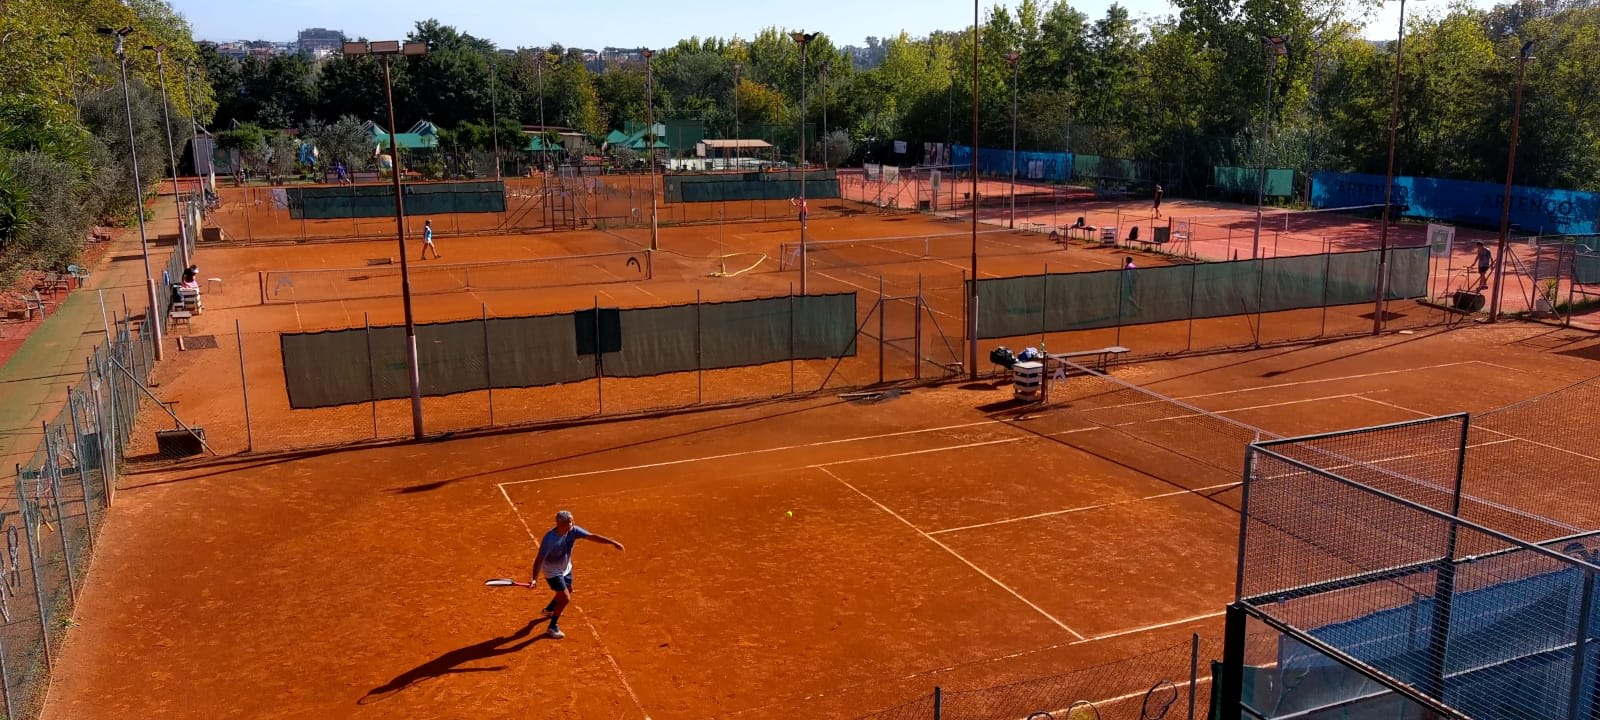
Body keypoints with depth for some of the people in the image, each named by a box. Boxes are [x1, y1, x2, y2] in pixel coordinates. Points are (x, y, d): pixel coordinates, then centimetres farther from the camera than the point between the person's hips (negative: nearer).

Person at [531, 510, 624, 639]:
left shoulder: (573, 531, -20)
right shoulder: (549, 539, -35)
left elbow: (592, 536, -18)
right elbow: (539, 559, -33)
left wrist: (613, 542, -25)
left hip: (566, 568, 7)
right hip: (552, 572, -7)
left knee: (567, 592, 27)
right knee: (565, 599, -11)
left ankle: (549, 610, 55)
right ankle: (552, 627, 10)